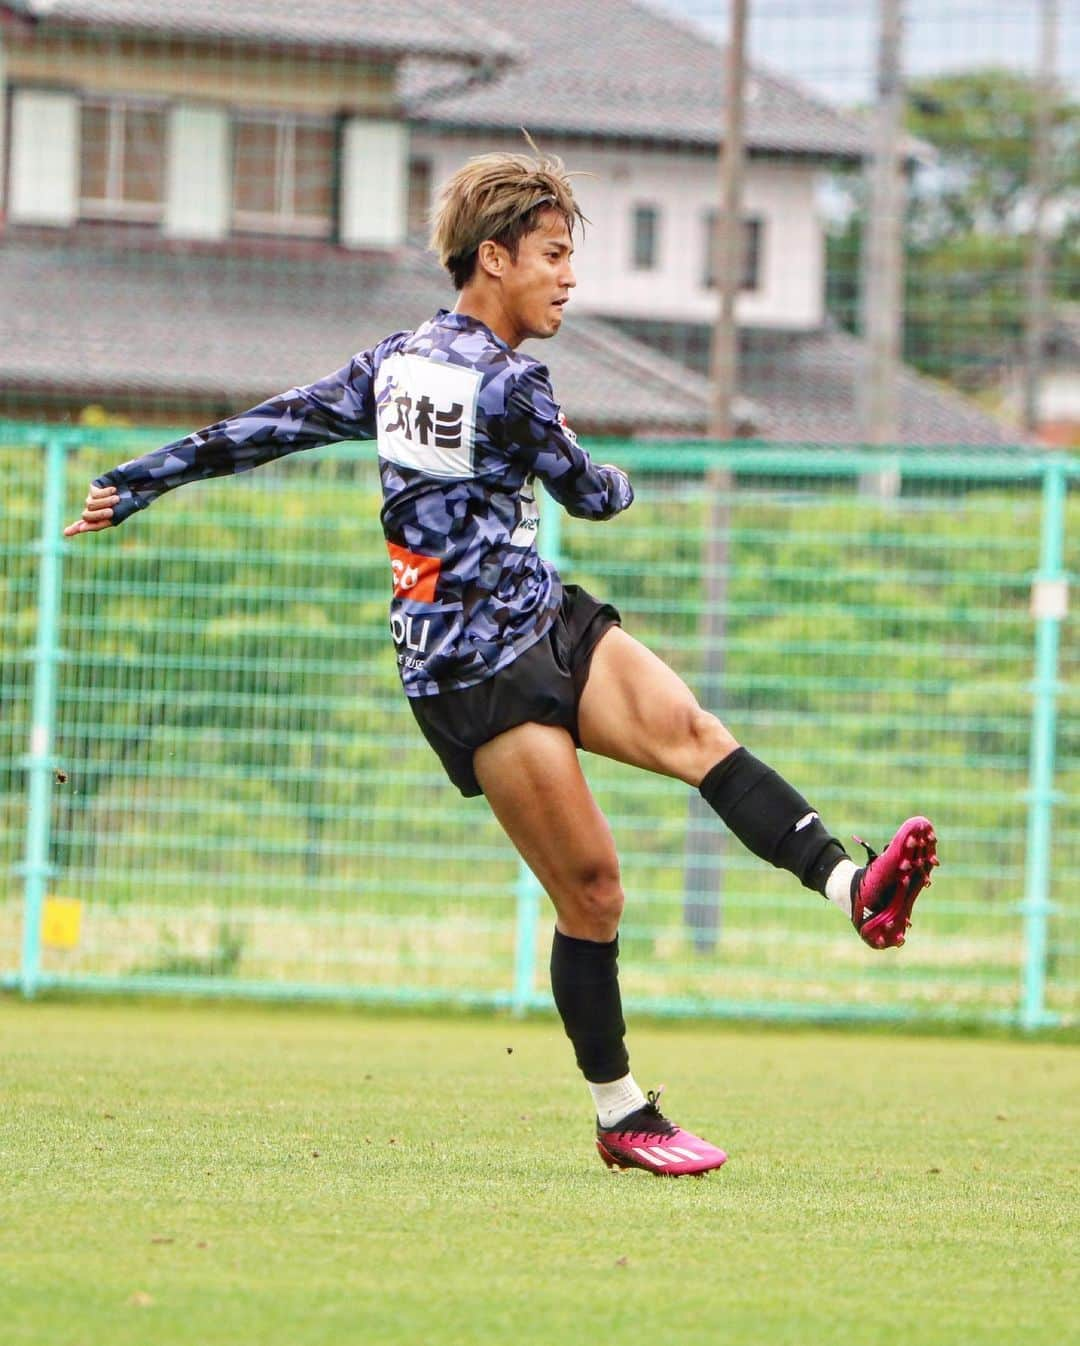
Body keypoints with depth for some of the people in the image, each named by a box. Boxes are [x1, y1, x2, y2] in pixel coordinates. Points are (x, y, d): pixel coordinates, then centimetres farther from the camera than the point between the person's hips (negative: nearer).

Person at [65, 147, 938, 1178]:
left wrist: (138, 483, 19)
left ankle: (852, 889, -30)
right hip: (478, 669, -9)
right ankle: (621, 1118, 1)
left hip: (550, 623, 9)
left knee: (691, 731, -13)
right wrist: (621, 486, 23)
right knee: (590, 887, -7)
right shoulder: (507, 383, -15)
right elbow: (590, 493, -2)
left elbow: (274, 424, 12)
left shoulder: (399, 357, 10)